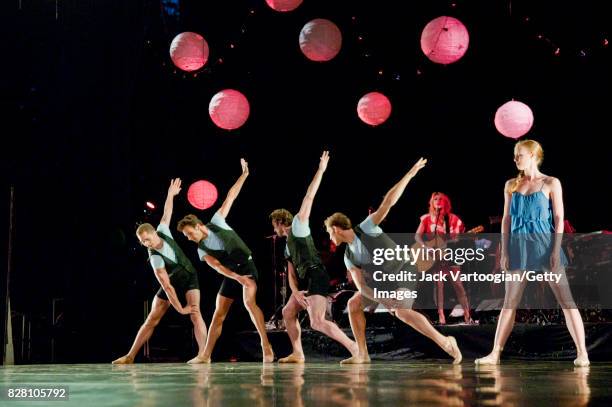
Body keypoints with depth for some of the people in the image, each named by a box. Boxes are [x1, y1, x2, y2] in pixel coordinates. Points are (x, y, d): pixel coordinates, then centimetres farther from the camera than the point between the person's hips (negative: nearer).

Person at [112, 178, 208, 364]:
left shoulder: (163, 231, -18)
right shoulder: (155, 258, -28)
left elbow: (166, 214, 3)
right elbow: (167, 286, -30)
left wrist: (170, 195, 1)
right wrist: (180, 308, -33)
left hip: (190, 278, 2)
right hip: (172, 284, -2)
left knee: (195, 313, -20)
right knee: (151, 320, 1)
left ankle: (203, 354, -29)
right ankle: (130, 356, 10)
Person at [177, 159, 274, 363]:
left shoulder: (217, 221, -2)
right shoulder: (201, 250, 3)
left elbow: (231, 196, 1)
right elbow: (218, 267, -12)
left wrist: (244, 174, -1)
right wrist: (237, 277, -27)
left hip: (247, 266, -5)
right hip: (231, 275, 5)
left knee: (249, 301, -27)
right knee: (218, 313, 6)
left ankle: (266, 347, -32)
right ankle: (206, 355, 12)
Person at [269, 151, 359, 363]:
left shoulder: (298, 225, 6)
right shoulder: (288, 246, 28)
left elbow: (309, 196, -1)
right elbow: (292, 274, 20)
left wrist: (321, 170, -3)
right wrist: (296, 292, 1)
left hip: (316, 278, -10)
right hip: (305, 282, 10)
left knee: (317, 322, -22)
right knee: (288, 312, 20)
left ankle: (355, 348, -26)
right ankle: (297, 354, 22)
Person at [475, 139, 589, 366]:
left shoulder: (551, 184, 0)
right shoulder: (511, 185, 11)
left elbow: (559, 219, -3)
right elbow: (506, 219, 10)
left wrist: (556, 250, -11)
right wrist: (504, 251, 3)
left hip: (545, 244, -3)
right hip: (519, 246, 4)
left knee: (565, 299, -6)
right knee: (510, 302, 6)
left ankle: (582, 353, -4)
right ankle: (495, 353, 9)